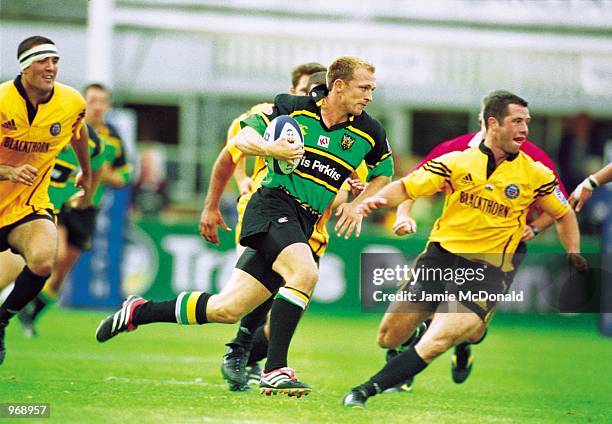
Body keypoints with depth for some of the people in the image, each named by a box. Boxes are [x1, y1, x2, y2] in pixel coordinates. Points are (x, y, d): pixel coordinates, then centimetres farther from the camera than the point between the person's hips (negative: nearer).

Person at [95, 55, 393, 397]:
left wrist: (357, 205, 5)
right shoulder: (294, 108, -4)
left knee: (227, 310, 0)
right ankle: (275, 371, -29)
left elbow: (383, 173, 22)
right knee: (305, 274, -33)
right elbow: (243, 138, 1)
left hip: (303, 227, 5)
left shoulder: (369, 133, 5)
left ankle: (138, 312, 17)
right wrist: (269, 148, -20)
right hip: (273, 205, -5)